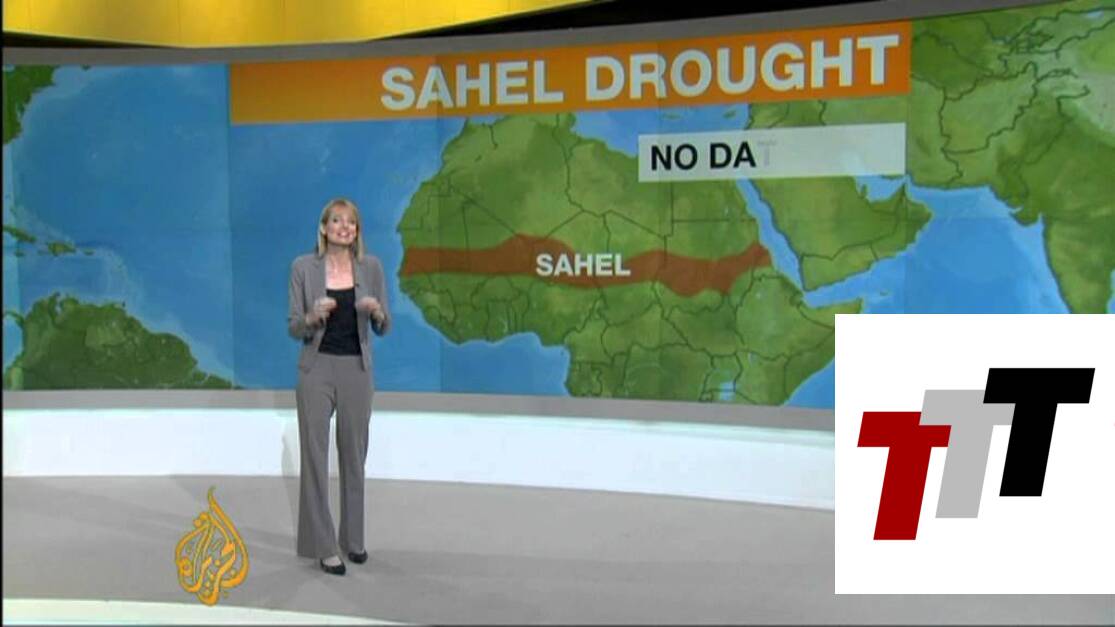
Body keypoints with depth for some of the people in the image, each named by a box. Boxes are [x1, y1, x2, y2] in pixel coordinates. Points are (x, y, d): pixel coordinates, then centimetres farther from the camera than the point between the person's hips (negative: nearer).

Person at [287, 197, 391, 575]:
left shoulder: (371, 266, 1)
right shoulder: (303, 267, -3)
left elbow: (383, 329, 3)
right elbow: (294, 329, -3)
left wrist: (377, 311, -20)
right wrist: (313, 316, -24)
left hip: (357, 371, 2)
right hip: (316, 370, -2)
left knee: (354, 457, 12)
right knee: (315, 457, 0)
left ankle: (353, 538, 27)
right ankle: (324, 546, 10)